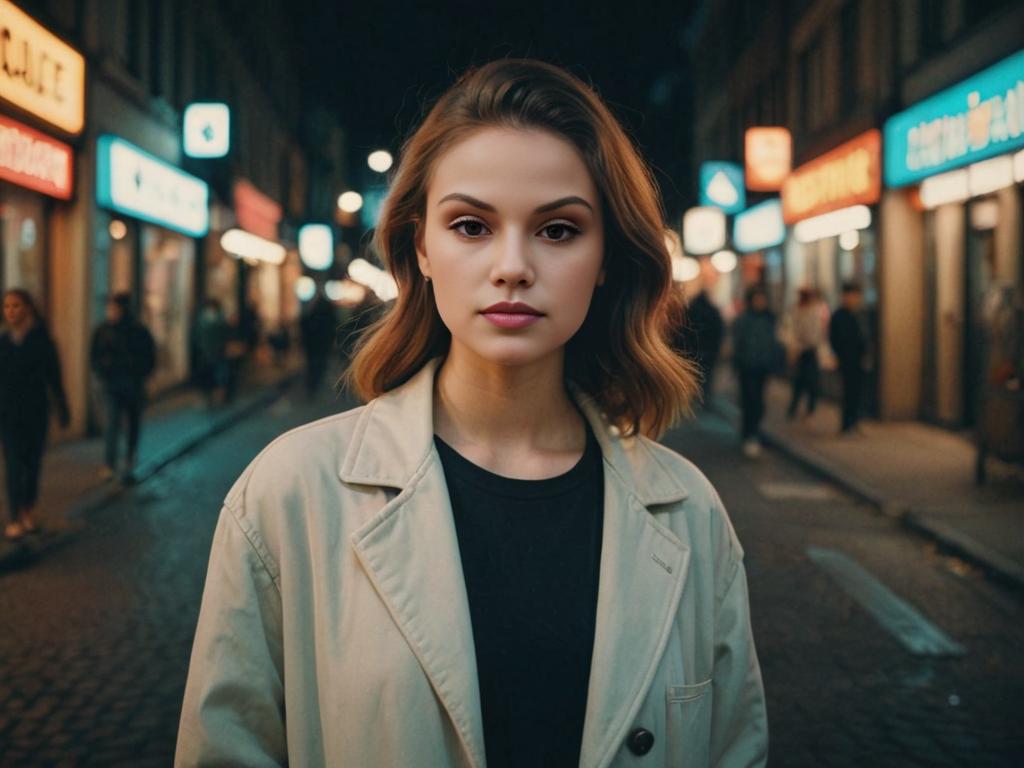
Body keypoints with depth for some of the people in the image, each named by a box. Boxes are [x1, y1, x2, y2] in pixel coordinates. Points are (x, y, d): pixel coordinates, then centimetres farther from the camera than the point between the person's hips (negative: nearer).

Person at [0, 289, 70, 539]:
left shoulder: (41, 340, -3)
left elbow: (54, 378, 0)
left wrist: (62, 411, 2)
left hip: (36, 412, -1)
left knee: (32, 462, 6)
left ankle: (28, 511, 19)